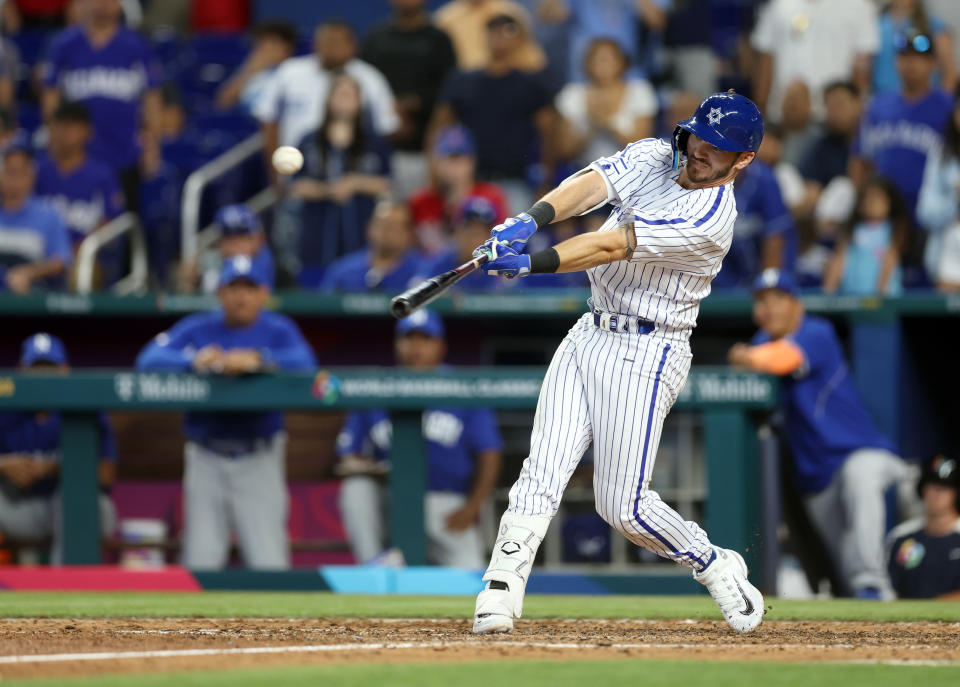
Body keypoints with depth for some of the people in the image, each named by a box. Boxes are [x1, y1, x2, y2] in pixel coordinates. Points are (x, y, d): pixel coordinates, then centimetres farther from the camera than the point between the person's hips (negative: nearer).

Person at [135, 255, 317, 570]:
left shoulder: (278, 330, 4)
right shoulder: (196, 328, 7)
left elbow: (305, 364, -15)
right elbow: (149, 360, -7)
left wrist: (257, 360, -29)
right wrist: (194, 361, -25)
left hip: (259, 460, -2)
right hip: (206, 459, 2)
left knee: (269, 562, -7)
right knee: (201, 559, 1)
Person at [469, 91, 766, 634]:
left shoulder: (712, 216, -17)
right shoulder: (653, 157, 6)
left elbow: (612, 247, -25)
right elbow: (590, 186, -12)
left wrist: (531, 264, -32)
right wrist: (531, 221, -31)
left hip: (645, 354, -7)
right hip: (589, 338, 7)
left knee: (622, 505, -6)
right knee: (543, 471, -7)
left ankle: (717, 568, 17)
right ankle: (500, 596, -10)